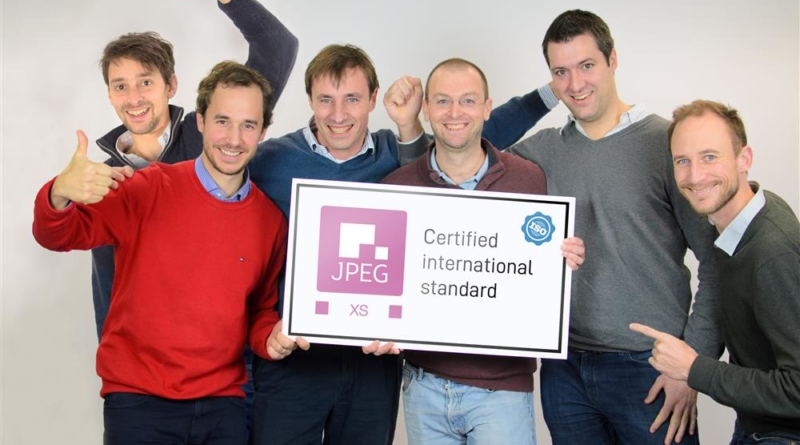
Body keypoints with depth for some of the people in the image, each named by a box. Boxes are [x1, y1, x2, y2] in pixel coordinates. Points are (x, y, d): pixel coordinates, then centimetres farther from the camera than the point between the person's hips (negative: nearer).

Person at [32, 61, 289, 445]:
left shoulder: (271, 218, 3)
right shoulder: (151, 190, -7)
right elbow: (59, 235, -11)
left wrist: (271, 338, -6)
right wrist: (60, 196, -32)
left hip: (223, 403, 3)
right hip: (138, 399, -3)